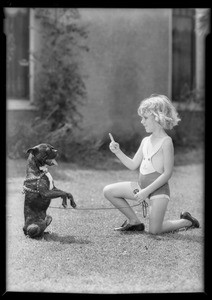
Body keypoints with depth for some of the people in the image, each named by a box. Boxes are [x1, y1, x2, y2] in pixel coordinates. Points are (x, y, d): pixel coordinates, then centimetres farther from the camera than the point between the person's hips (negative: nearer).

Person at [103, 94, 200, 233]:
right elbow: (133, 165, 15)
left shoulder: (166, 141, -13)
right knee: (109, 191, 0)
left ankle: (187, 222, 15)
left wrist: (147, 191, -20)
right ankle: (134, 221, 11)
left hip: (158, 189, -8)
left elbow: (167, 173, -17)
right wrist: (118, 151, 1)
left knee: (154, 230, -12)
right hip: (142, 186, 8)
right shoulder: (145, 141, 11)